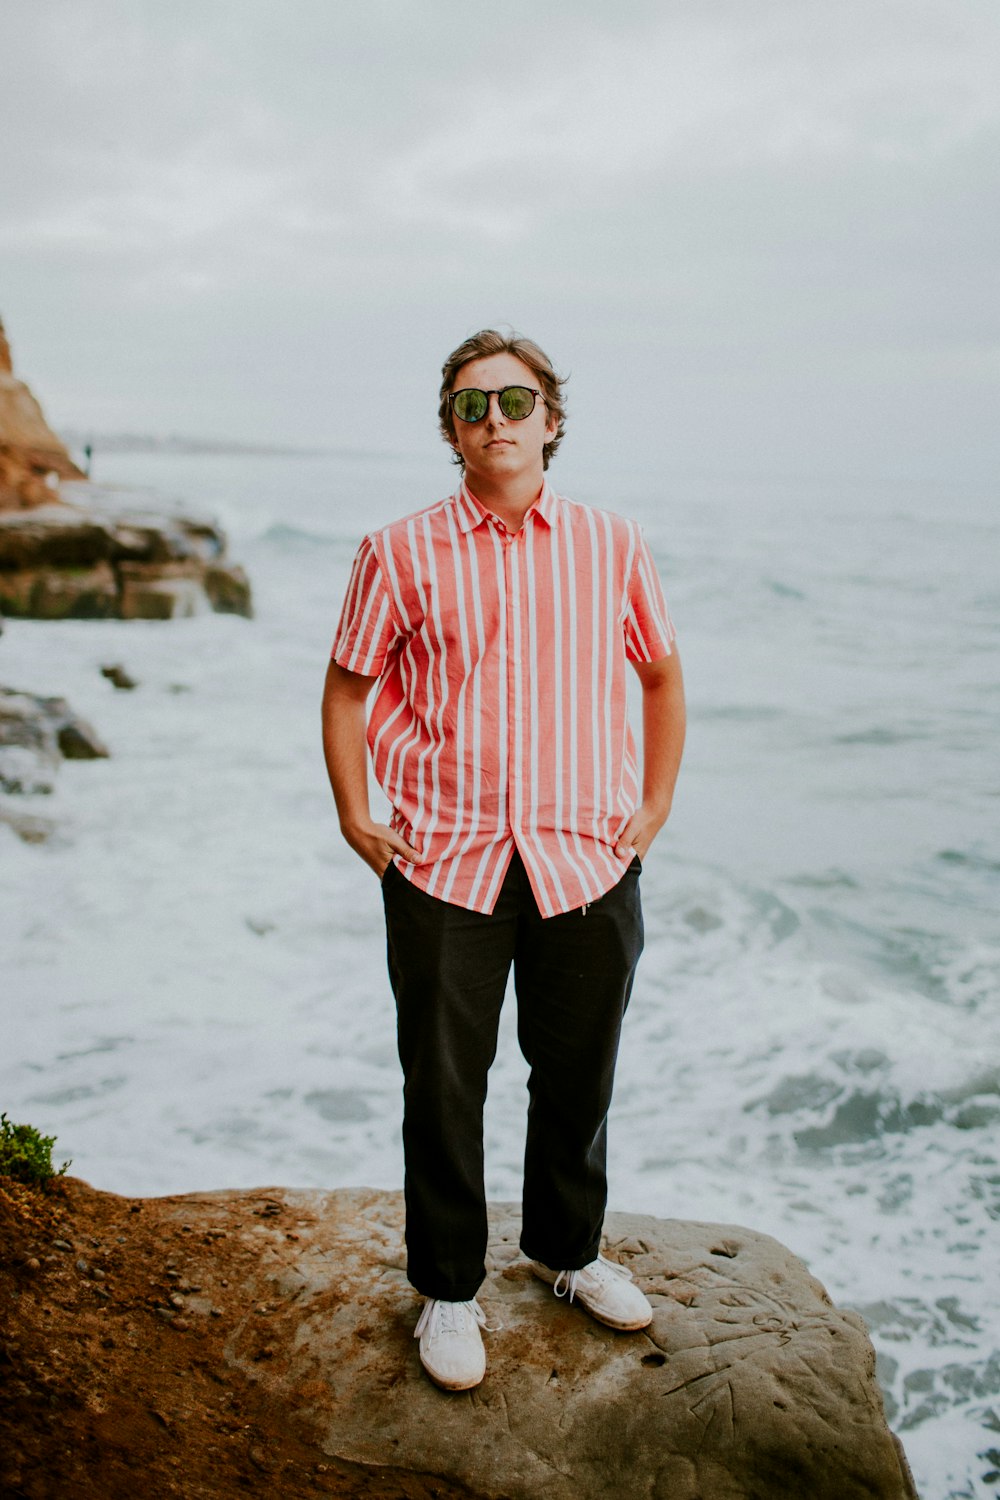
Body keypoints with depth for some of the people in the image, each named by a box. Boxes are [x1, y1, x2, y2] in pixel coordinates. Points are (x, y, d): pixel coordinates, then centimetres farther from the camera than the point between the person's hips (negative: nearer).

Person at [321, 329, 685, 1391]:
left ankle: (567, 1251, 40)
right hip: (442, 865, -1)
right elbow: (348, 686, 7)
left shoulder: (610, 546, 3)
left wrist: (655, 807, 8)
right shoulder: (400, 554, -1)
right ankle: (447, 1290, 28)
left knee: (577, 1074, 16)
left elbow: (662, 675, 14)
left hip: (587, 858, 2)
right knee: (443, 1086, 7)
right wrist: (355, 818, 0)